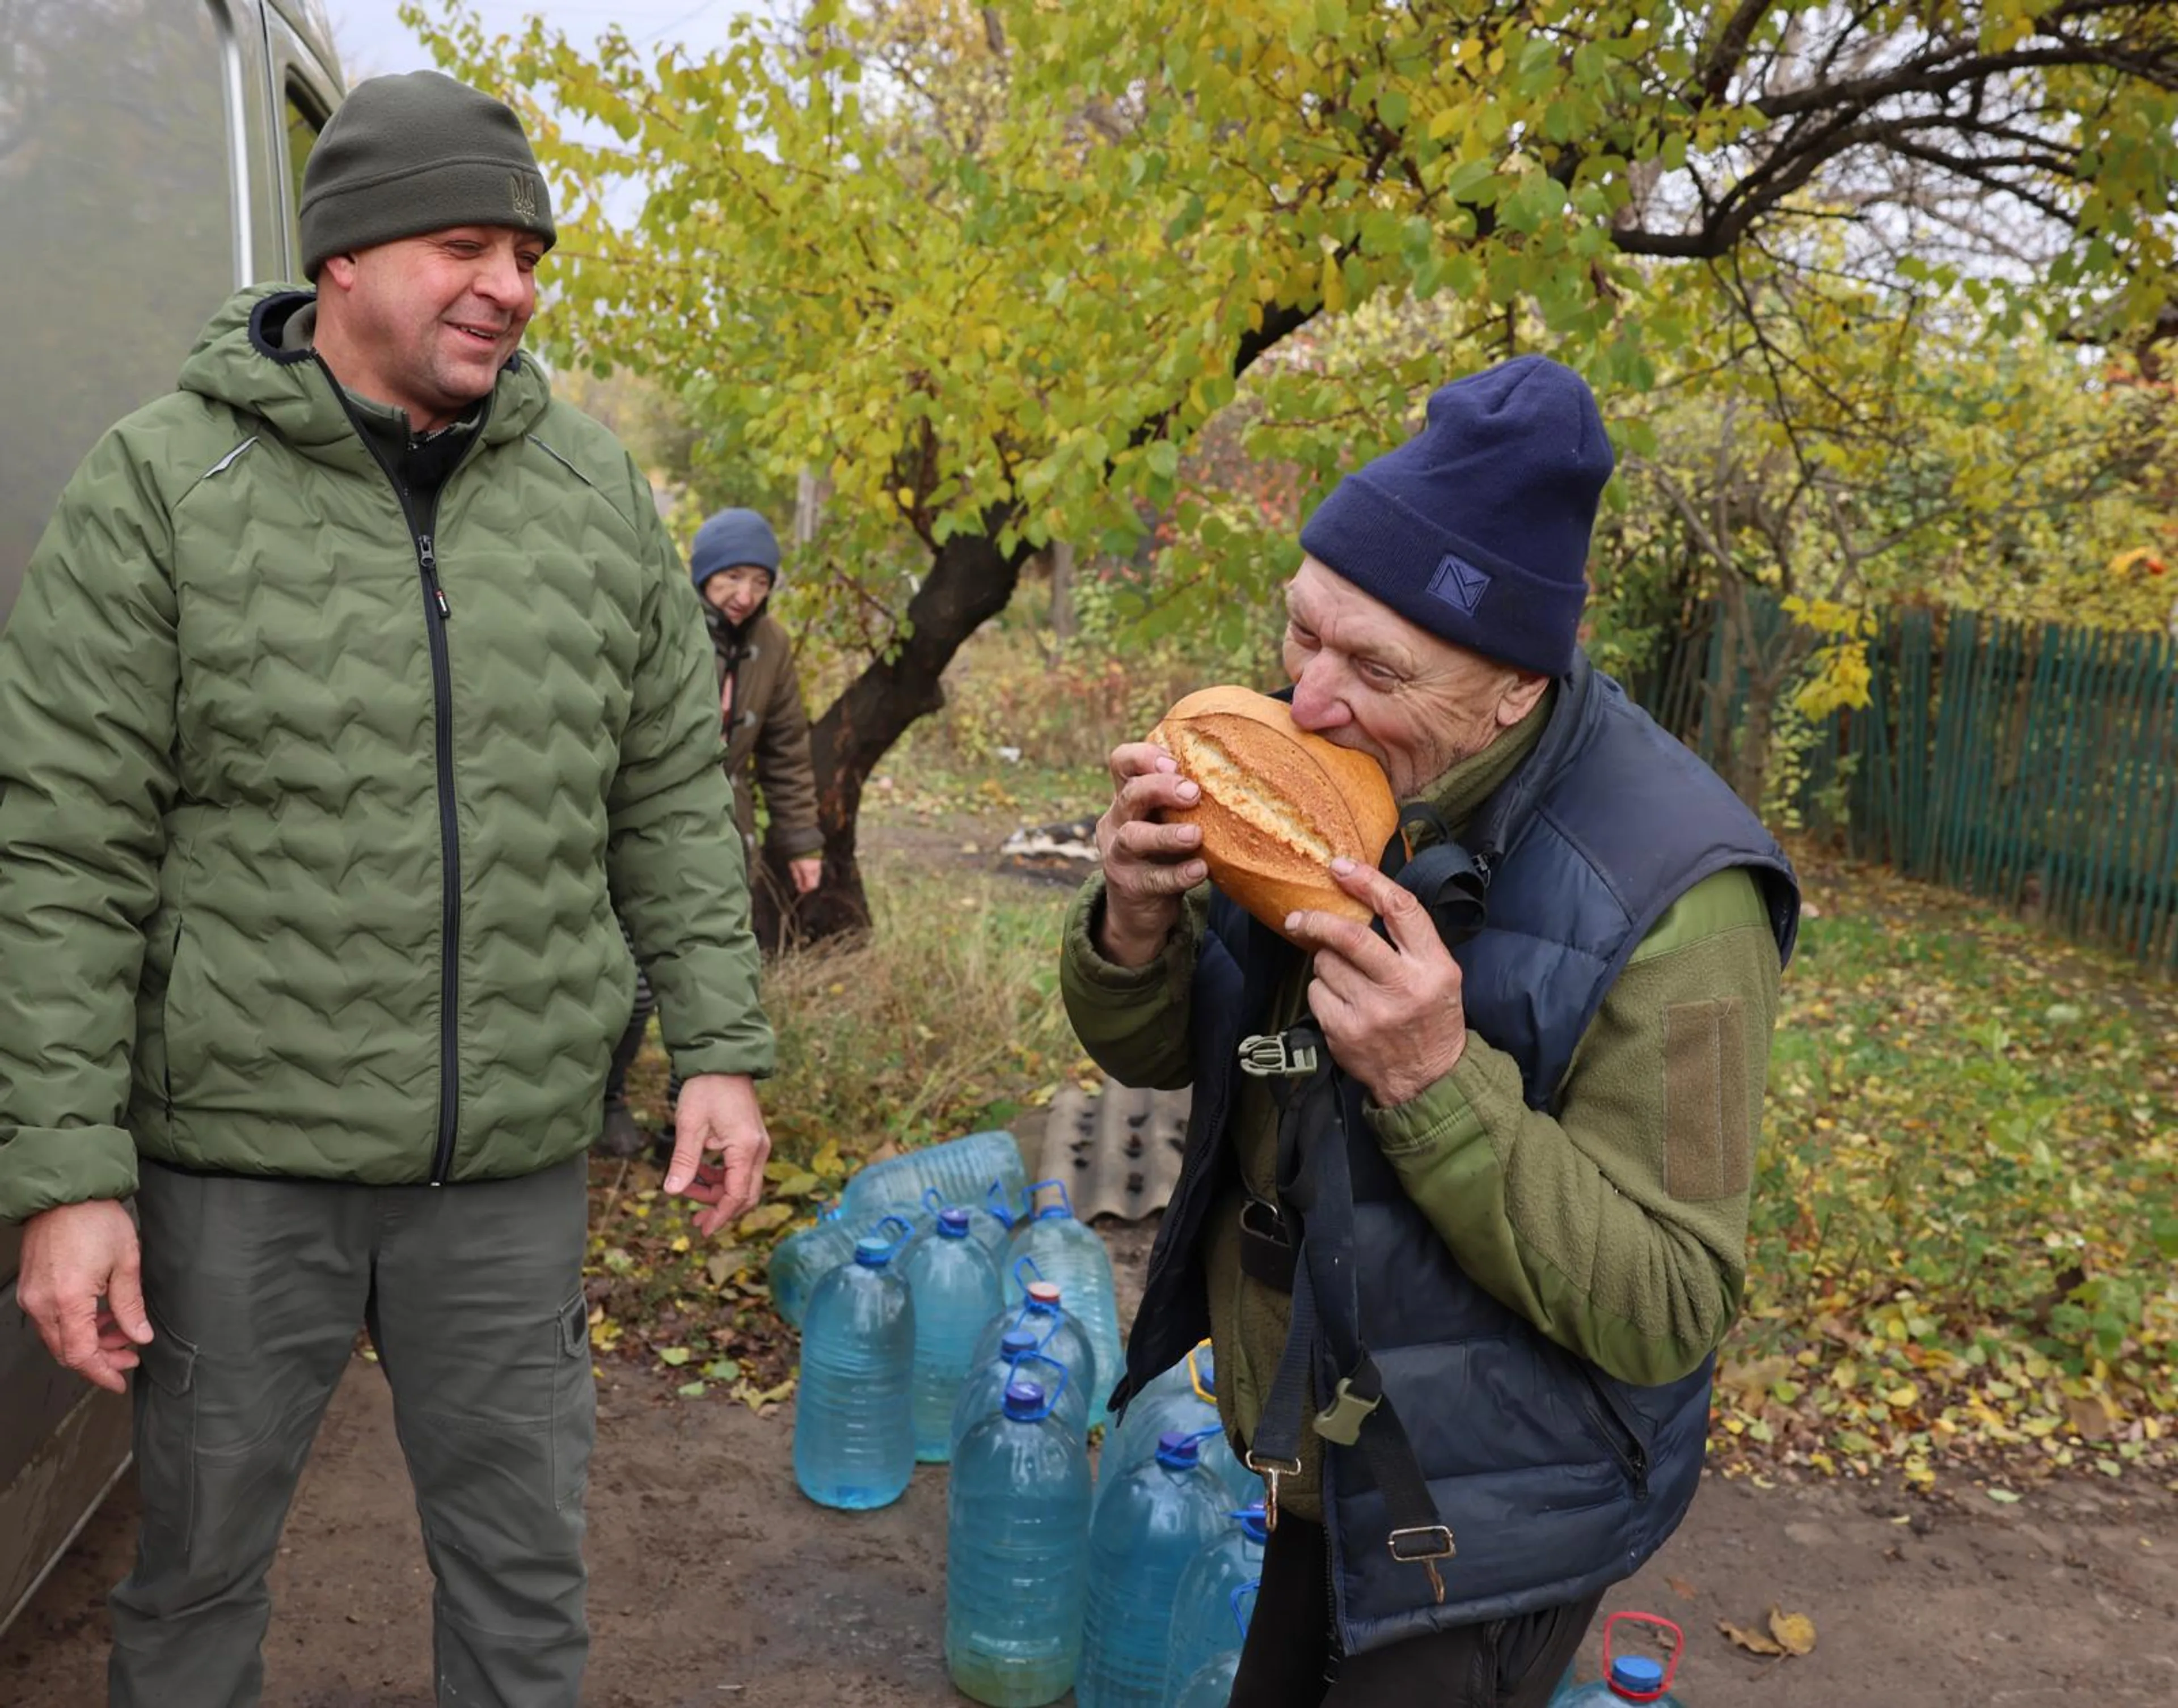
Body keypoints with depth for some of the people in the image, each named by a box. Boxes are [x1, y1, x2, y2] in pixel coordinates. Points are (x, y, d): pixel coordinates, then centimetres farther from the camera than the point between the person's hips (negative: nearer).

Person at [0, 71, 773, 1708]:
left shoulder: (594, 485, 4)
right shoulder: (163, 481, -6)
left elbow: (673, 799, 7)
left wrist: (720, 1045, 2)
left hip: (519, 1161, 3)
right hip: (237, 1158, -2)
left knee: (527, 1571, 16)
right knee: (199, 1567, 18)